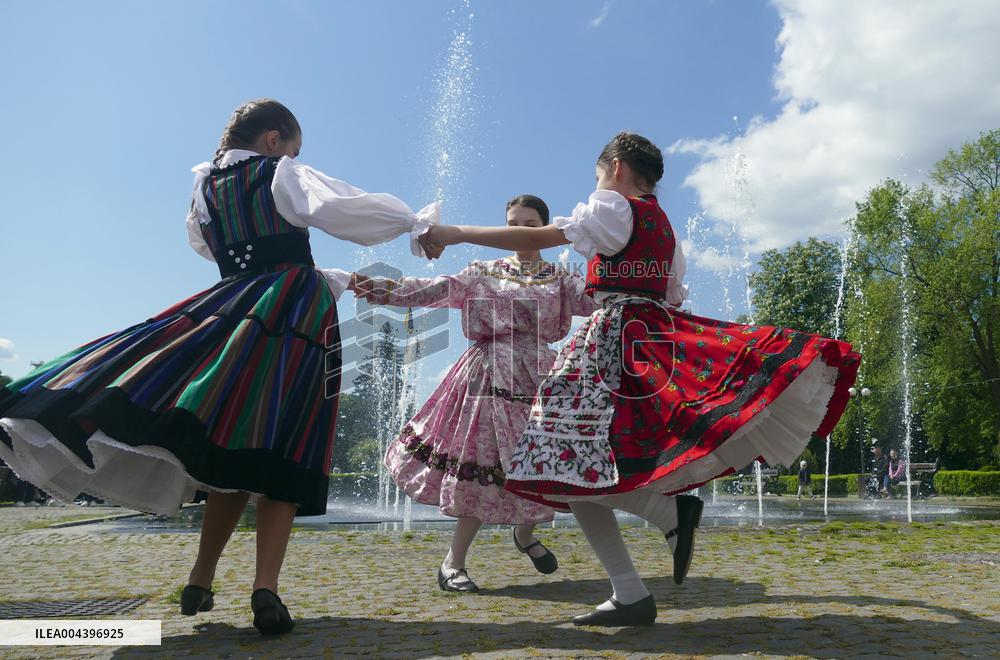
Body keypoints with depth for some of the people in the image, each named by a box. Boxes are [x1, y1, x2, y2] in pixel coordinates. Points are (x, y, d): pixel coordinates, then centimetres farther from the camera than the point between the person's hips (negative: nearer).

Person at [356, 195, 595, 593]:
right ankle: (453, 563, 7)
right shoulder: (484, 272, 10)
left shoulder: (560, 280, 12)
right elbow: (438, 289, -3)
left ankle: (525, 534, 34)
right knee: (484, 465, -6)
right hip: (491, 376, -2)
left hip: (540, 379, 2)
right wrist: (388, 291, -17)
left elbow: (594, 300, -5)